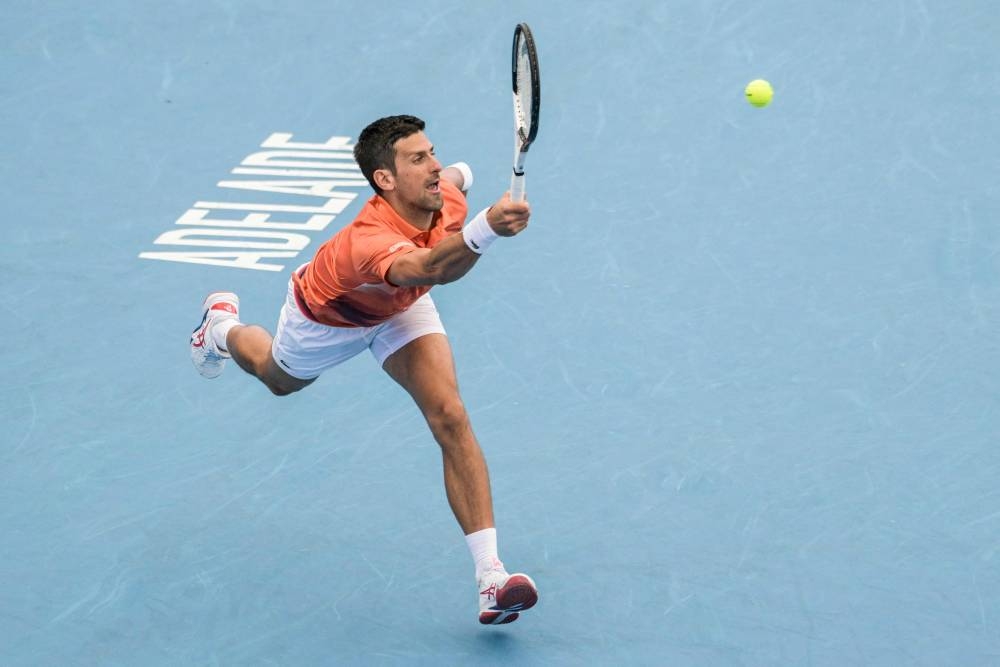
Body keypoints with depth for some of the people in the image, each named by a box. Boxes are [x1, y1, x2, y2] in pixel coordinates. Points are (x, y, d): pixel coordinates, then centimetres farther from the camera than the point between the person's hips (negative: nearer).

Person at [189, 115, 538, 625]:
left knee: (450, 417, -17)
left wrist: (459, 174, 21)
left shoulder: (445, 199, -32)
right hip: (327, 315, -4)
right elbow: (431, 269, -76)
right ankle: (223, 326, 66)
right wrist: (486, 229, -94)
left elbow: (453, 175, -3)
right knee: (279, 379, 30)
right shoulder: (370, 241, -52)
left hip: (400, 306, 4)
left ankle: (491, 575, -22)